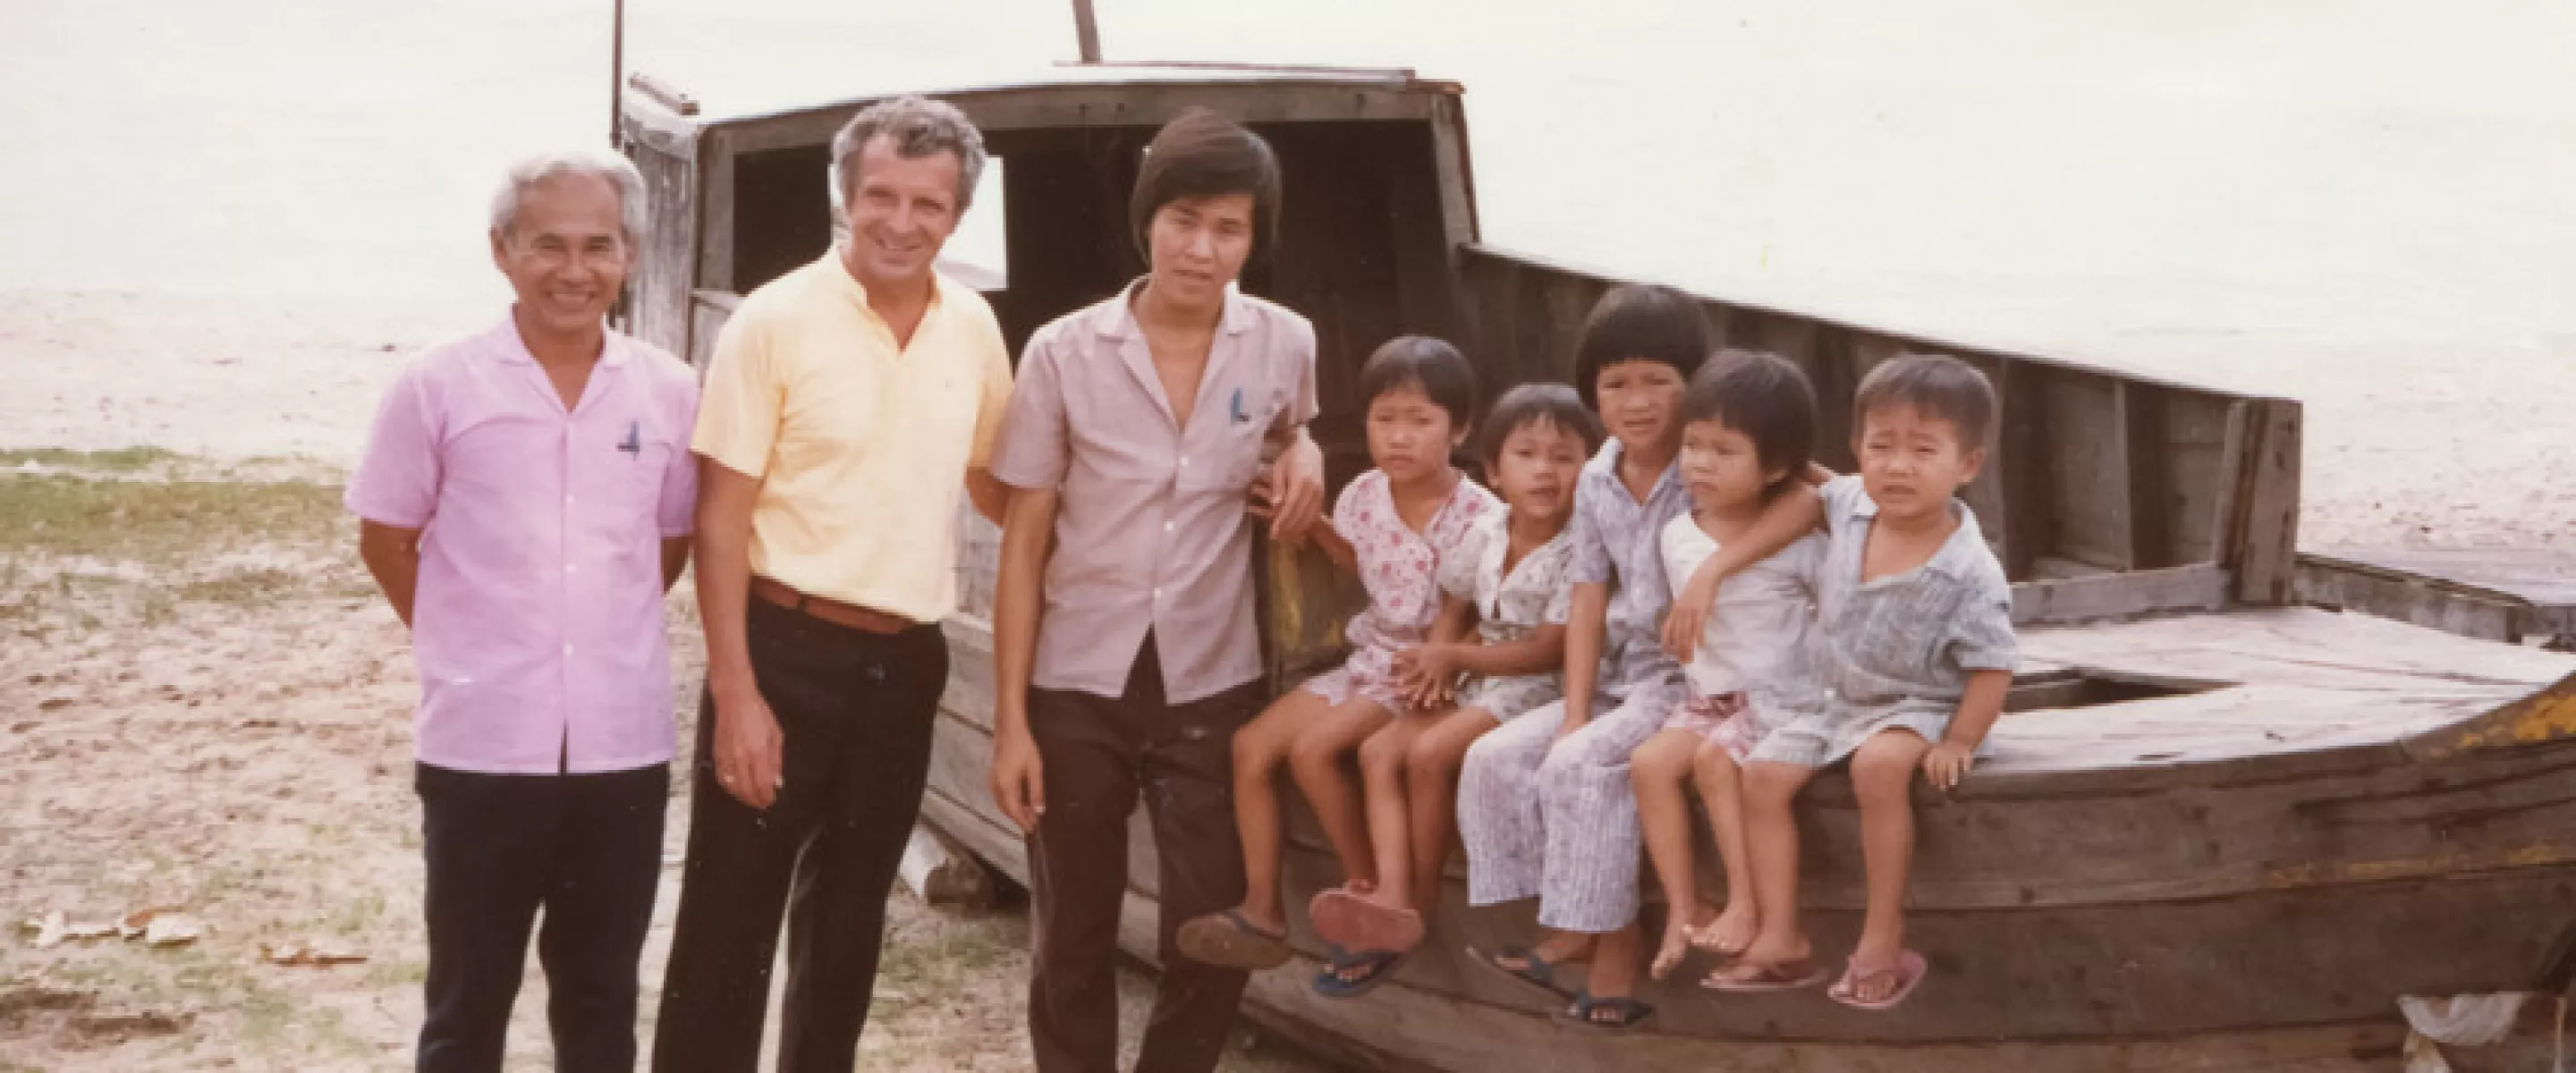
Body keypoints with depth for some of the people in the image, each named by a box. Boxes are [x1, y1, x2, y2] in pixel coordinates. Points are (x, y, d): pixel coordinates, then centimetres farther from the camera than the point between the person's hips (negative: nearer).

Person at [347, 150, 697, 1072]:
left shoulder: (670, 394, 2)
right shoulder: (438, 388, -5)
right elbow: (385, 540, 4)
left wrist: (603, 635, 12)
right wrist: (472, 643, 7)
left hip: (625, 746, 2)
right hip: (482, 746, -2)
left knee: (601, 994, 14)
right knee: (469, 997, 9)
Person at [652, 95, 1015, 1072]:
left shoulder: (973, 327, 4)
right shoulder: (776, 320, -11)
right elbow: (721, 518, -11)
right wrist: (736, 691, -16)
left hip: (905, 663, 5)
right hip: (787, 653, -5)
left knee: (849, 921, 18)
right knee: (729, 926, 0)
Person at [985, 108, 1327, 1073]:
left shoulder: (1284, 345, -2)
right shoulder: (1063, 352, -7)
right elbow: (1024, 543, -4)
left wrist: (1304, 453, -3)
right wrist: (1010, 721, -7)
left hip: (1212, 685, 1)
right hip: (1077, 687, -1)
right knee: (1073, 944, 9)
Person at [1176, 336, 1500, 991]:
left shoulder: (1479, 517, -17)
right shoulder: (1365, 495, 1)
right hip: (1369, 660, 7)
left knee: (1313, 746, -25)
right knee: (1252, 744, -7)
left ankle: (1369, 893, -6)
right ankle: (1261, 912, -2)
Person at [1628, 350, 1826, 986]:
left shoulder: (1797, 538, -9)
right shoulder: (1677, 536, 4)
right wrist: (1699, 681, 8)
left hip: (1781, 697, -5)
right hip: (1706, 696, 5)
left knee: (1714, 759, -29)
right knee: (1649, 762, -19)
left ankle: (1747, 904, -19)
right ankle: (1682, 912, -15)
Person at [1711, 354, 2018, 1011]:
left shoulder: (1969, 574, -22)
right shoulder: (1851, 506, -6)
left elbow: (1991, 667, -17)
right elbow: (1812, 496, 19)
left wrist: (1958, 744, -23)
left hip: (1919, 709, -7)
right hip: (1840, 702, 7)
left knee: (1879, 764, -36)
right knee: (1763, 773, -9)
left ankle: (1882, 940, -24)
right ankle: (1782, 941, -4)